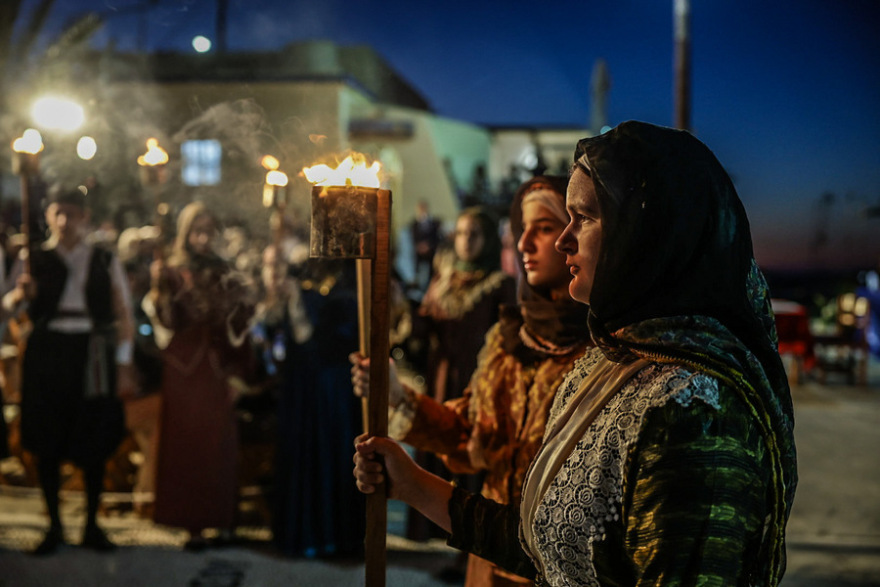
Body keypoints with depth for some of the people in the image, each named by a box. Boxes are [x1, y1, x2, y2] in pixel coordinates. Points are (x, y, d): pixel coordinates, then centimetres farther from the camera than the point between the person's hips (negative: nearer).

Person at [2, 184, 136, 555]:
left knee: (94, 443, 5)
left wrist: (124, 368, -2)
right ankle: (54, 527, 18)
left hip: (92, 356, 0)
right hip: (47, 354, 0)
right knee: (47, 443, 4)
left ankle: (92, 526, 19)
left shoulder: (105, 263, 5)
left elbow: (123, 316, 4)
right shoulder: (34, 261, 4)